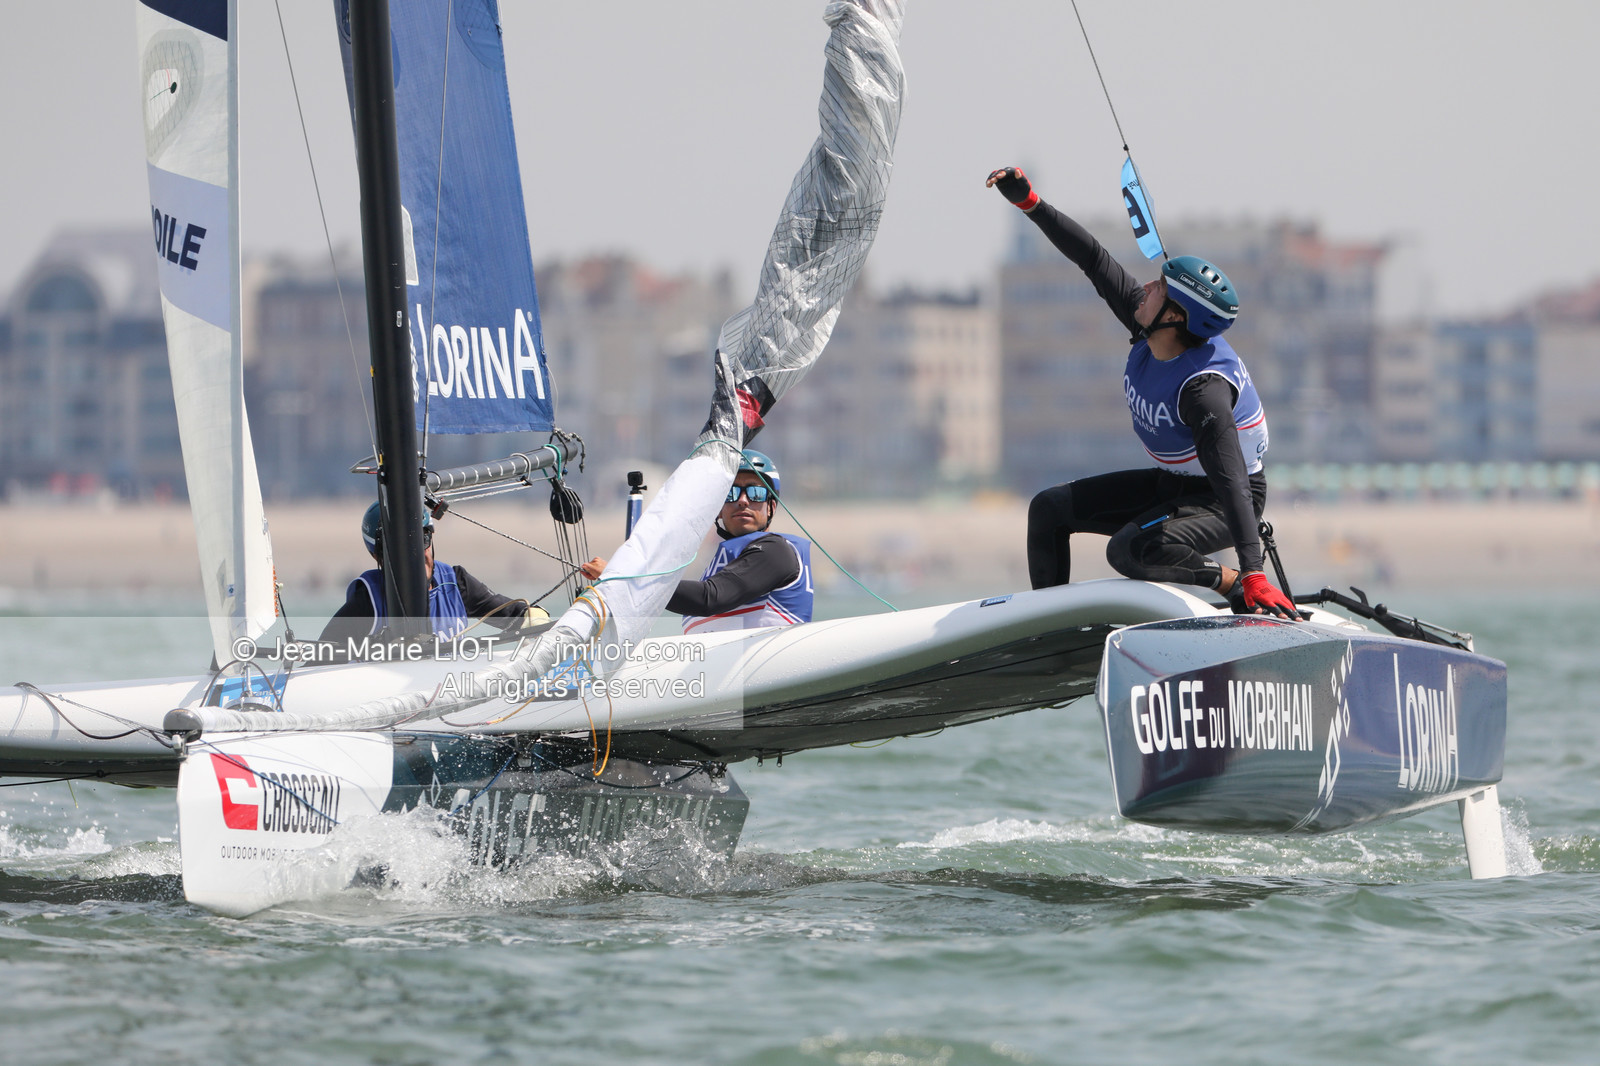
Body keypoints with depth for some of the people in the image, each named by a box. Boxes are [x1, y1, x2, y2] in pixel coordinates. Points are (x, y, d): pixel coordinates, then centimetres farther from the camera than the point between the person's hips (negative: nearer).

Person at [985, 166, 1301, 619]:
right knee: (1049, 509, 8)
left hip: (1223, 503, -9)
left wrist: (1252, 575, -49)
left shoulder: (1205, 389, -34)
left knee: (1129, 551, -34)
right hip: (1170, 484, 9)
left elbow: (1231, 481, -41)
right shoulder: (1147, 331, -12)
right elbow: (1095, 260, -2)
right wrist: (1029, 203, -3)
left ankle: (1237, 586, -18)